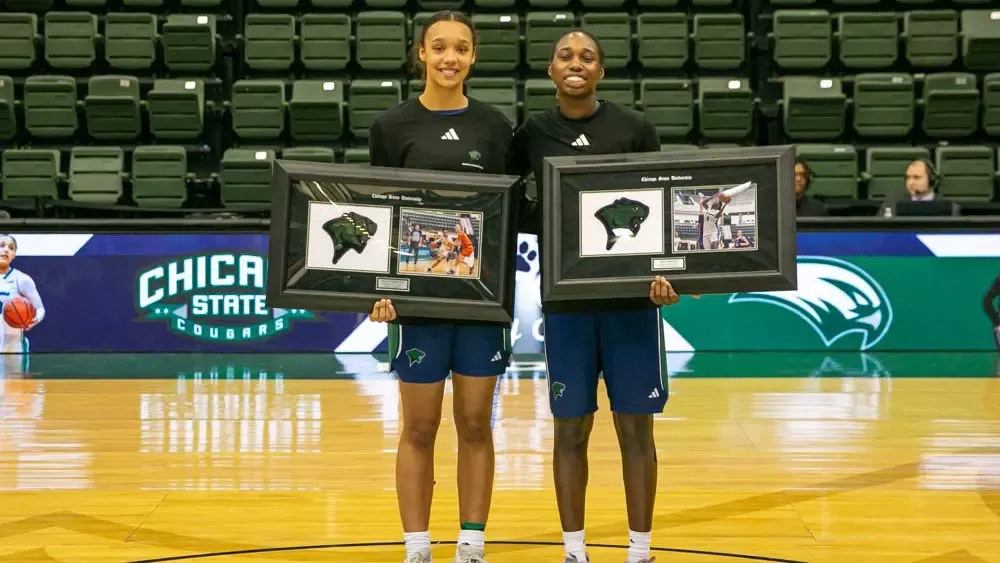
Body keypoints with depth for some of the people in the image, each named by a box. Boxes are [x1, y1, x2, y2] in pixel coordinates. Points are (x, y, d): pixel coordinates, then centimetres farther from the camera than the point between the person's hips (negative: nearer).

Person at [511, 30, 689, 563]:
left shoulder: (635, 128, 1)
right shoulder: (532, 132, 3)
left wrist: (663, 271, -13)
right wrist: (548, 221, -9)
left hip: (632, 295, 0)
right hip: (565, 297, 1)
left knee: (635, 426, 4)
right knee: (571, 427, 6)